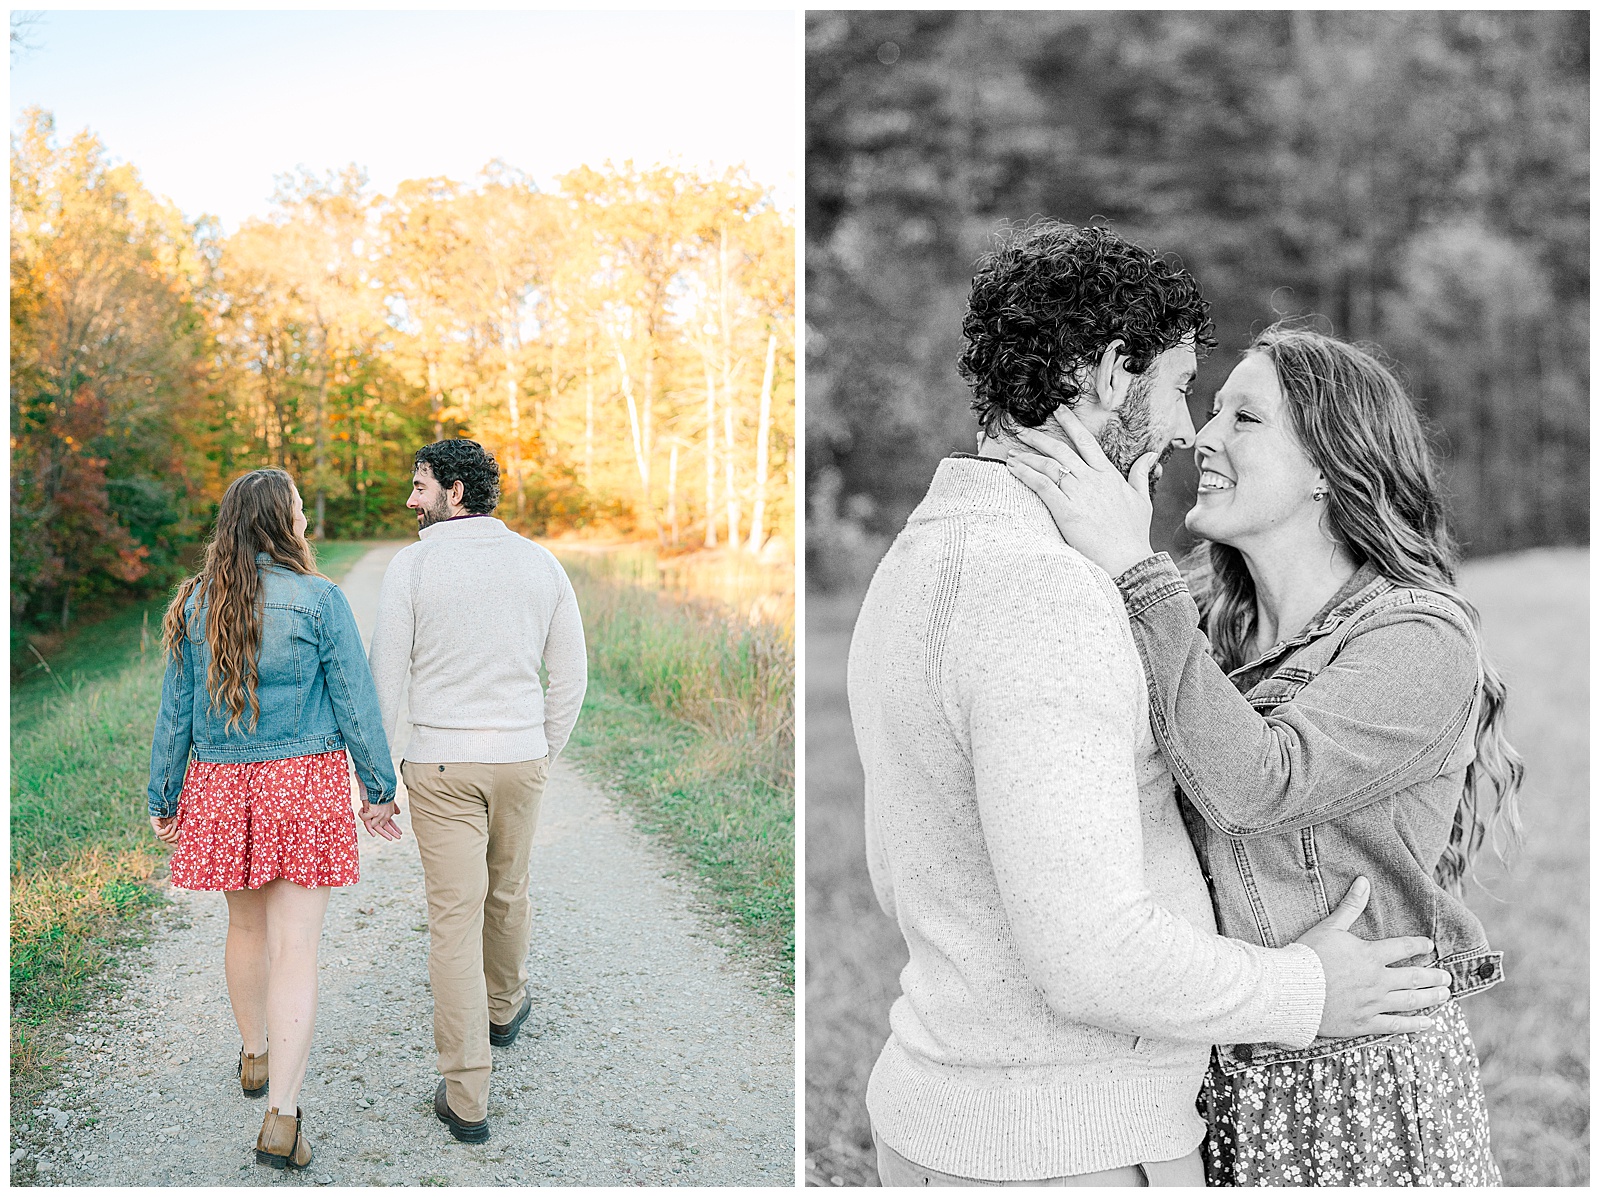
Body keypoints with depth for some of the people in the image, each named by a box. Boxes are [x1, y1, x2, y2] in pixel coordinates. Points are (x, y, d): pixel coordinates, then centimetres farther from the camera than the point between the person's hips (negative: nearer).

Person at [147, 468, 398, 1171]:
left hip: (222, 783, 4)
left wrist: (164, 798, 14)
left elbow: (176, 709, 5)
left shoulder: (197, 604, 1)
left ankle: (254, 1055, 44)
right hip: (306, 781, -4)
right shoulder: (319, 600, -10)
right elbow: (355, 703, -7)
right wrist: (379, 788, 2)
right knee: (295, 948, -2)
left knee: (246, 926, 23)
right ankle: (282, 1118, -5)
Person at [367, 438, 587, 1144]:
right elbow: (571, 674, 7)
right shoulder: (540, 562, 3)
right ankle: (505, 1007, 51)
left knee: (454, 918, -1)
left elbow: (385, 675, -8)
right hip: (520, 758, 4)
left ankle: (466, 1098, 0)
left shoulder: (413, 564, -8)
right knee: (507, 891, 25)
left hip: (441, 765, -3)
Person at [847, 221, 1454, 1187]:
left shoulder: (924, 558, 8)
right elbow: (1089, 954, -28)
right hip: (1056, 1151, -9)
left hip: (951, 1102, 10)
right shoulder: (1038, 588, -24)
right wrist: (1302, 995, -11)